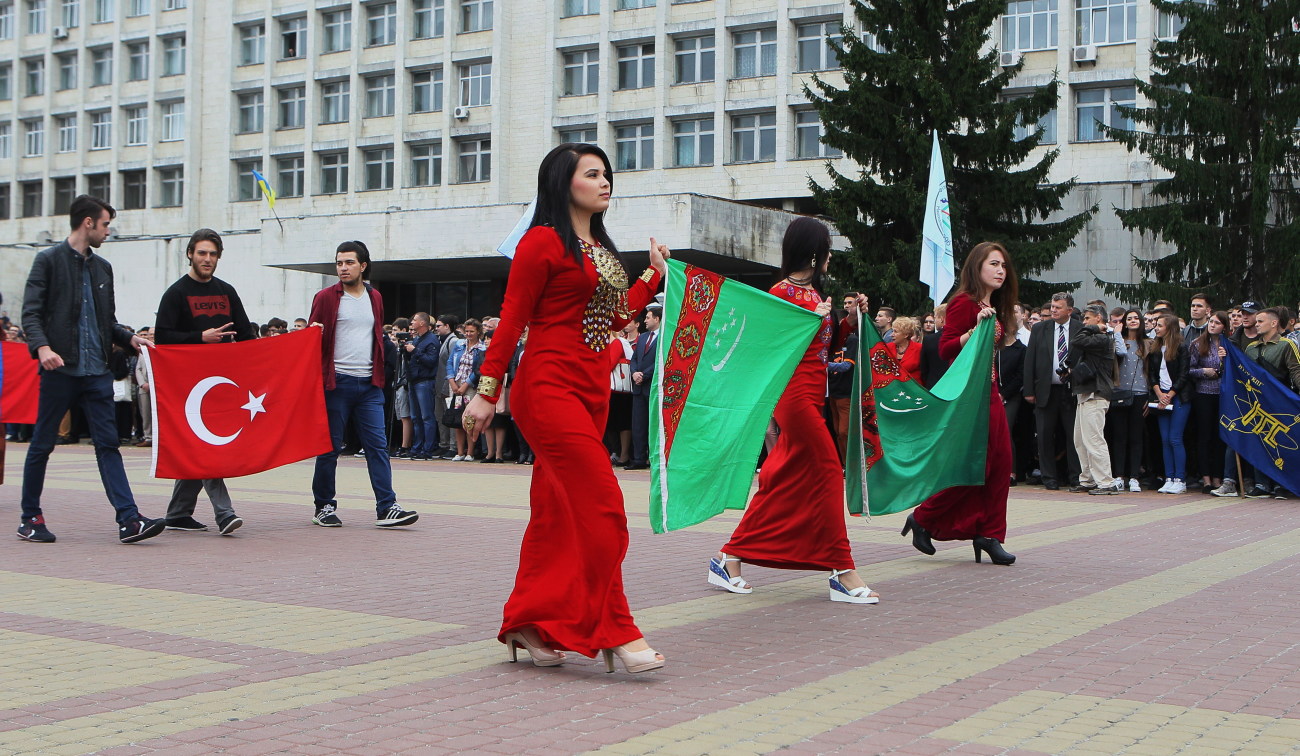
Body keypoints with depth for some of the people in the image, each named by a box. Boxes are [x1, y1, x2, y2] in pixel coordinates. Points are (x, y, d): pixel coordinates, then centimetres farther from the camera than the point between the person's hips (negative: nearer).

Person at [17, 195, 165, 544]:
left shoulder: (102, 268, 17)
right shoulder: (49, 261, -1)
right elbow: (31, 313, -9)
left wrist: (129, 338, 5)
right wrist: (42, 347, -25)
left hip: (96, 371, 5)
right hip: (60, 369, -5)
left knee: (108, 444, -2)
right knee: (42, 445, 6)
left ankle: (129, 520, -8)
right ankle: (30, 518, 18)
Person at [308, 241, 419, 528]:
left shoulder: (375, 298, 15)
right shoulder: (326, 297, 2)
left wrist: (379, 376, 14)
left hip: (369, 385, 3)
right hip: (337, 382, -3)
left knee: (378, 445, -3)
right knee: (330, 447, 2)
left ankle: (386, 508, -6)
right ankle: (324, 507, 14)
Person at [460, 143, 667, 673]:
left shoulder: (599, 248, 19)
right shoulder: (544, 241, -6)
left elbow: (616, 316, 15)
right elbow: (511, 320, -9)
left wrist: (654, 272, 21)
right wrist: (486, 393, -11)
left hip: (591, 389, 9)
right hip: (550, 386, -9)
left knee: (558, 511, 9)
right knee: (602, 505, -13)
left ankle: (528, 626, 16)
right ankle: (615, 633, -8)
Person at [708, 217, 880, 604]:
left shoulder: (812, 292, 18)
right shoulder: (783, 292, -9)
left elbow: (826, 345, 23)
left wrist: (850, 320, 9)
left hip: (810, 395, 10)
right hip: (796, 394, -10)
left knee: (780, 484, 9)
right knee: (828, 474, -9)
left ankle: (728, 559, 13)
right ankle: (843, 571, -6)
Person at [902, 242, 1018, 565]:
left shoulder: (994, 308, 17)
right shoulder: (964, 303, -10)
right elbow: (945, 349, -17)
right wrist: (976, 329, -27)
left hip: (989, 393, 9)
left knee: (1000, 464, 3)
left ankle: (988, 535, 7)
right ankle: (923, 518, 8)